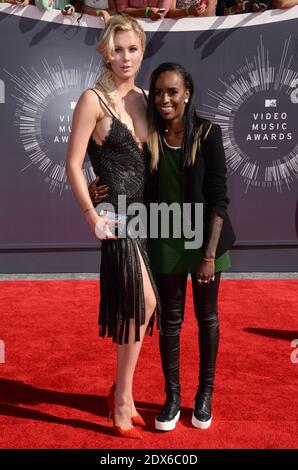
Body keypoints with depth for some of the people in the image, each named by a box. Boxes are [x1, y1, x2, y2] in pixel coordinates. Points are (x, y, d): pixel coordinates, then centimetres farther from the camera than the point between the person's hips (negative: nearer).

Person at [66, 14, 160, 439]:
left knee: (138, 305, 11)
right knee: (144, 302, -7)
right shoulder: (94, 99, -7)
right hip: (117, 211, -7)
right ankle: (122, 400, 13)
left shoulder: (143, 98, 12)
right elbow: (72, 164, -10)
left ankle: (123, 393, 30)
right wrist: (93, 216, -16)